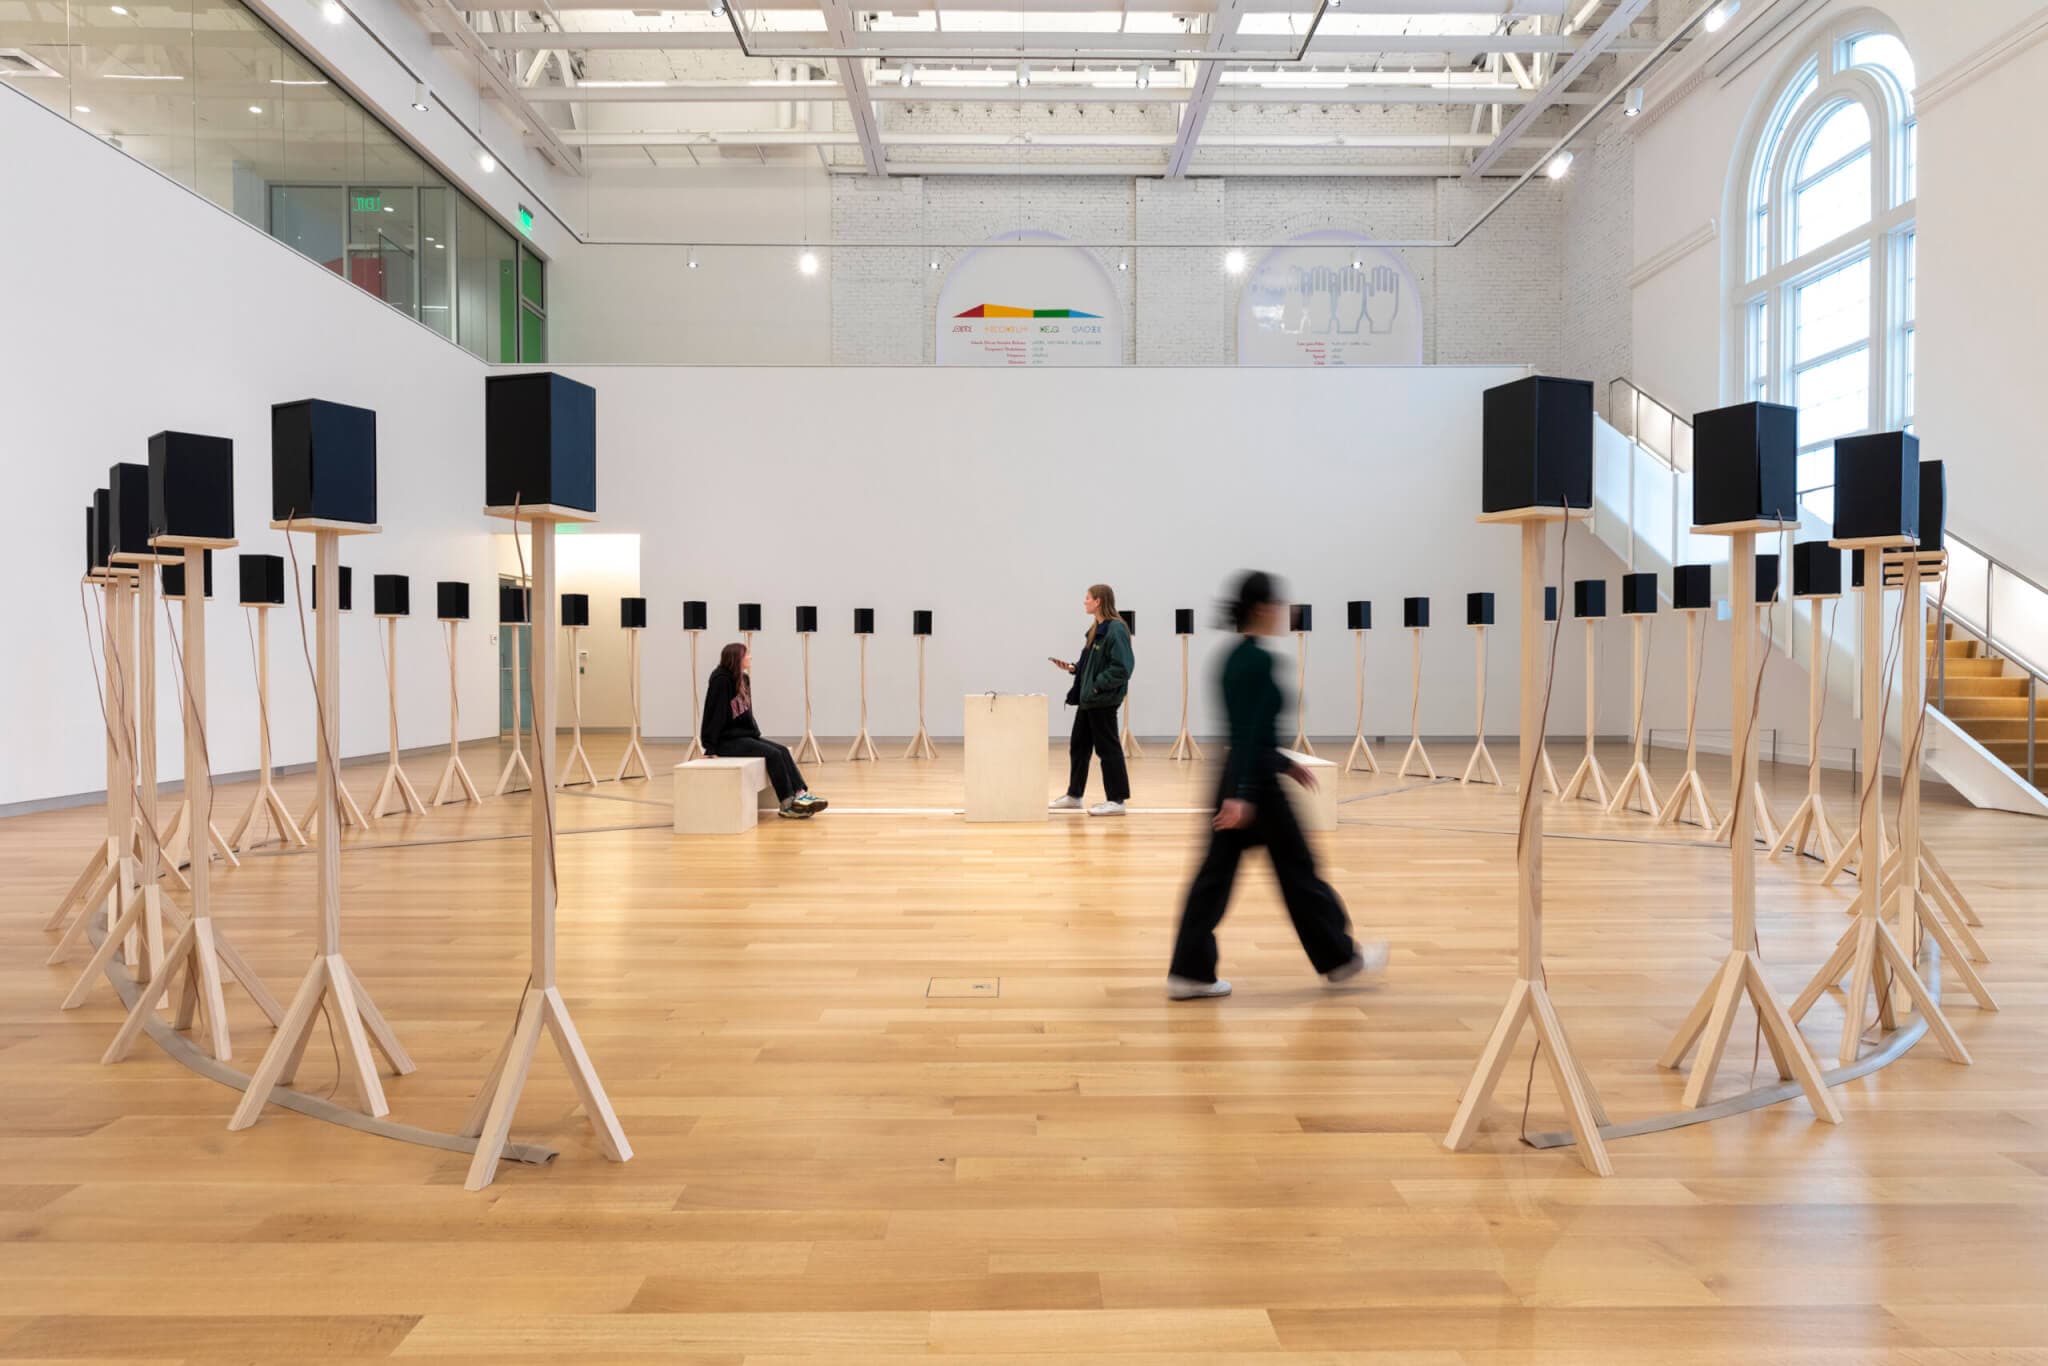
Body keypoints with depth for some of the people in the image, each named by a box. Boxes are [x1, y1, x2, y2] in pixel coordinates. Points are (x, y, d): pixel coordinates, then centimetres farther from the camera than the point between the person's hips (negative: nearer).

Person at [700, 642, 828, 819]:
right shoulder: (721, 680, -16)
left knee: (783, 750, -8)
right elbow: (713, 713, -19)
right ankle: (788, 804, -14)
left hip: (744, 736, 9)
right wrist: (711, 749, -21)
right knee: (773, 754, -21)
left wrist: (755, 734, 9)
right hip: (727, 741, -9)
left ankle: (801, 795, -15)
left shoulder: (743, 679, 10)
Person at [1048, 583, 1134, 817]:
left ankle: (1116, 800, 6)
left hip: (1103, 700, -10)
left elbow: (1121, 667, -22)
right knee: (1078, 746, 15)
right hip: (1087, 699, 10)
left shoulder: (1116, 630, -16)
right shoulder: (1096, 629, 14)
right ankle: (1073, 795, 26)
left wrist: (1098, 686, -20)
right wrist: (1072, 667, 5)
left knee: (1108, 748, -3)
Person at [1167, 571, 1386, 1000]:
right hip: (1253, 782, -9)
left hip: (1234, 775, 9)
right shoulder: (1261, 660, -16)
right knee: (1297, 869, 6)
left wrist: (1284, 763, 26)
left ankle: (1190, 972, 8)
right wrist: (1244, 795, -26)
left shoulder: (1233, 657, 12)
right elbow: (1254, 731, -23)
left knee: (1216, 872, 8)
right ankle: (1341, 957, 24)